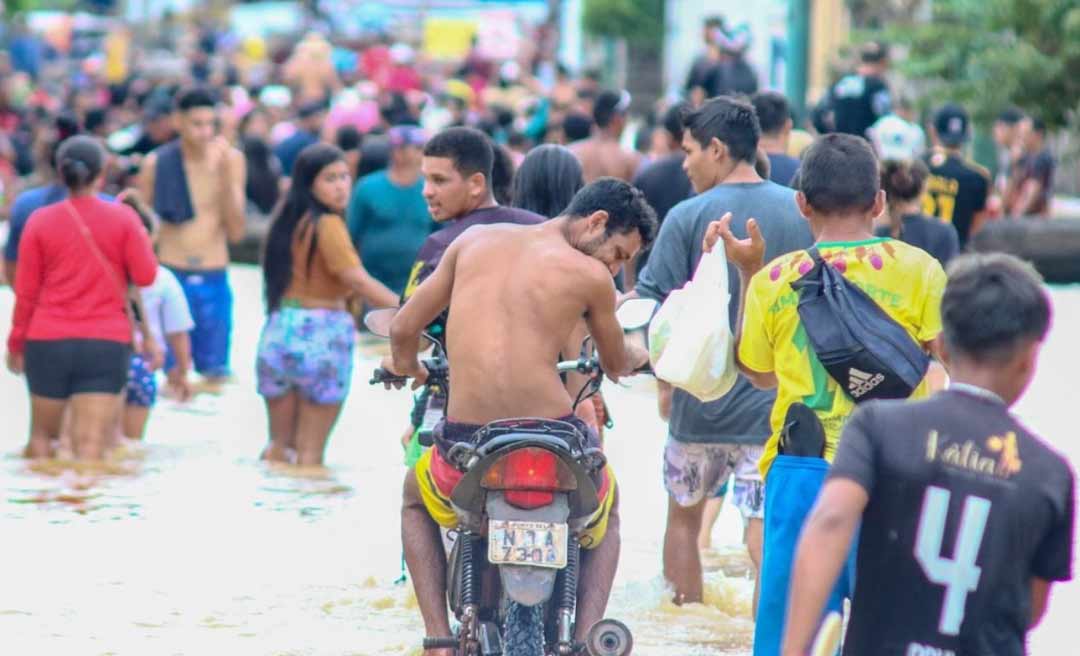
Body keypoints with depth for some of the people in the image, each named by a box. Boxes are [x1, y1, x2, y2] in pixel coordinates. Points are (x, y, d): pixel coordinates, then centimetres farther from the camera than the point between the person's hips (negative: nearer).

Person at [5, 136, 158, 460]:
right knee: (91, 443, -5)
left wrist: (16, 343, 13)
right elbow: (145, 276, -3)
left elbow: (25, 291, 2)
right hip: (107, 342, -1)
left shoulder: (40, 221, 0)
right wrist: (142, 238, 14)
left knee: (42, 434, 16)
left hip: (48, 340, 1)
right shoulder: (123, 217, -3)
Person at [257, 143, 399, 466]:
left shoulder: (289, 221, 10)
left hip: (279, 330, 7)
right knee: (310, 452, 0)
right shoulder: (327, 224, -12)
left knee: (278, 446, 15)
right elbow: (358, 280, -20)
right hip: (320, 334, -7)